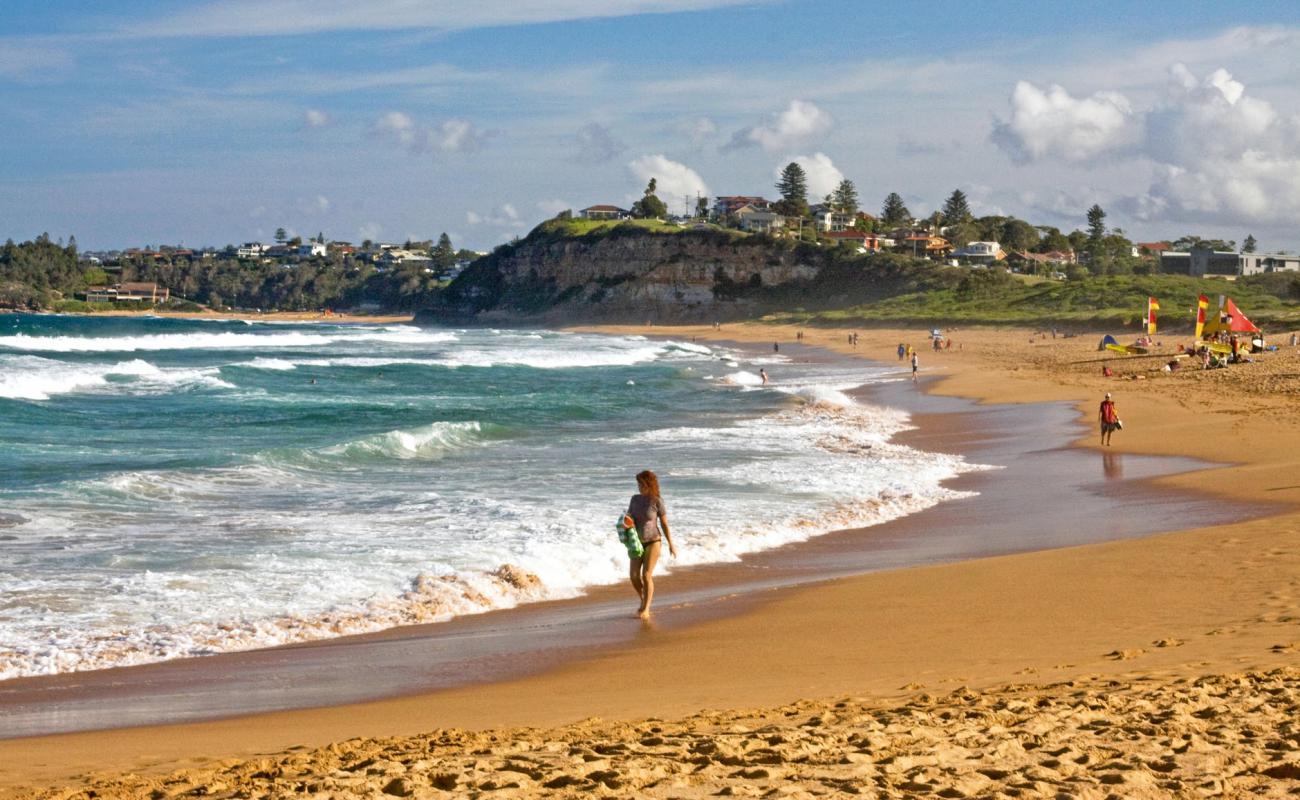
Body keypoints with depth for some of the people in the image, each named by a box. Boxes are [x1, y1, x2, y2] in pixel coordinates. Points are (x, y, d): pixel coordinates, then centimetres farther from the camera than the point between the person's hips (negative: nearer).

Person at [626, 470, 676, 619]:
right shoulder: (635, 499, 2)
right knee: (634, 575, -2)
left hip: (653, 541, -5)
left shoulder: (657, 501, -11)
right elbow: (629, 517, 7)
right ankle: (644, 600, 23)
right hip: (638, 542, 5)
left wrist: (671, 544, -1)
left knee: (646, 575, -10)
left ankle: (645, 609, 0)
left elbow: (664, 524, -5)